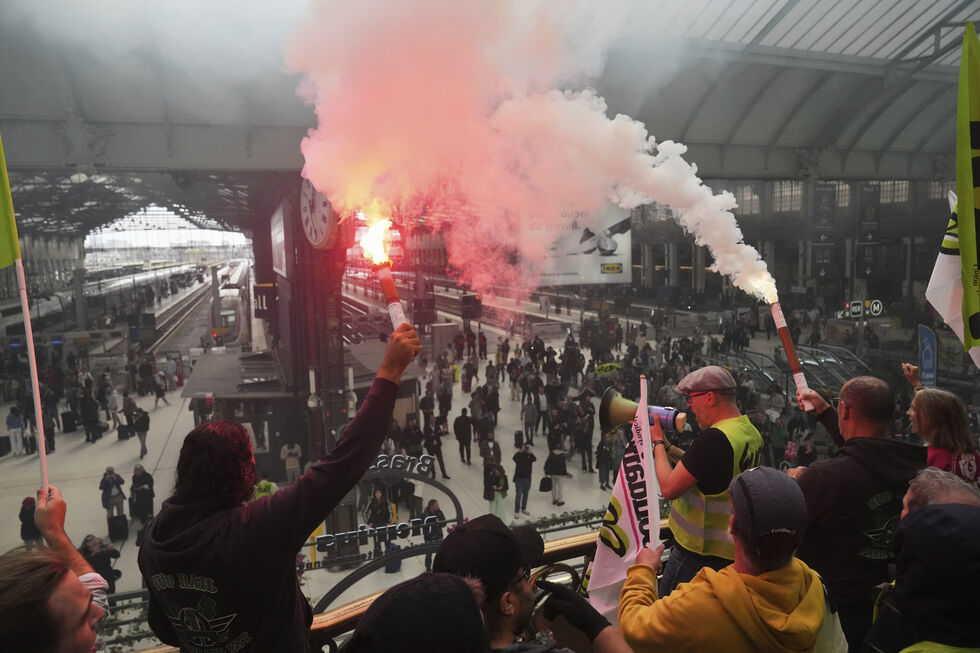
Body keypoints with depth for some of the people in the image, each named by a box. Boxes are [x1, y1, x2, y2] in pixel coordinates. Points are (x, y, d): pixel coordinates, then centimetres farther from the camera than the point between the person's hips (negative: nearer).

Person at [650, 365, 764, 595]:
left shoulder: (714, 437, -25)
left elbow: (669, 488, -23)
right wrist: (666, 446, 11)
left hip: (699, 554, -9)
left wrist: (657, 442, -9)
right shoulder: (751, 432, 6)